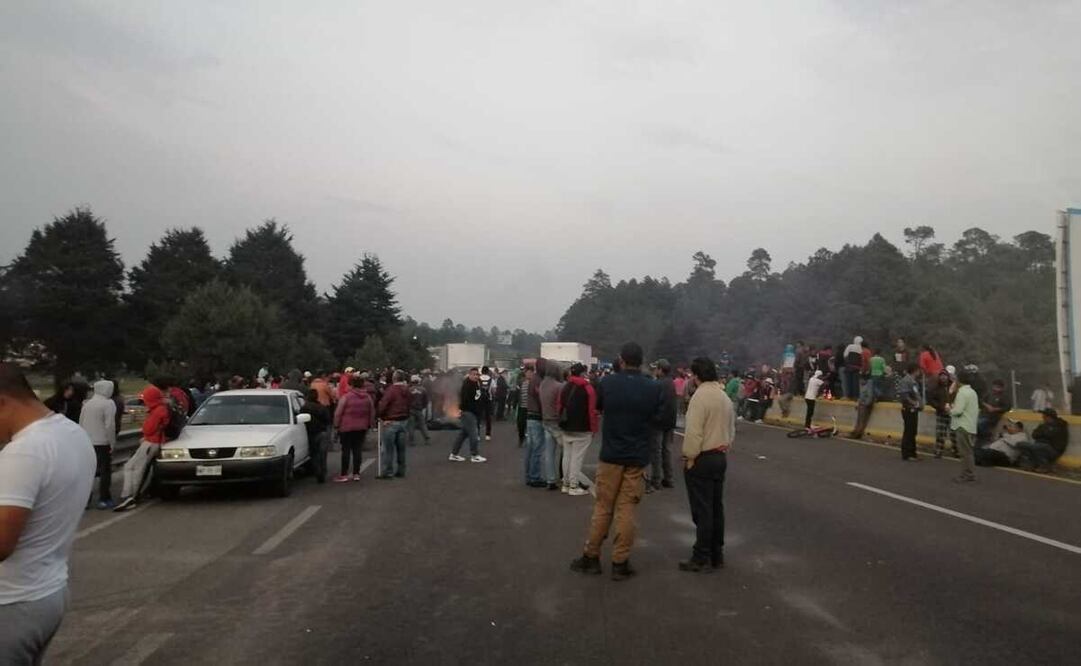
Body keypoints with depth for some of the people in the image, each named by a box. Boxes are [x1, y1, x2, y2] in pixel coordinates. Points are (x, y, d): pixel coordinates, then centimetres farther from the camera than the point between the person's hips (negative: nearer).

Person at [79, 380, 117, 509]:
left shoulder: (87, 403, 11)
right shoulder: (108, 403, -11)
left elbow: (81, 423, 14)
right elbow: (110, 425, -16)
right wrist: (112, 443, -10)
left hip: (87, 443, 7)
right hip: (102, 443, -7)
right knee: (105, 471, 0)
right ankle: (104, 500, 1)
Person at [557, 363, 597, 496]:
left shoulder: (565, 387, 11)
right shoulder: (587, 388, -9)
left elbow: (559, 406, 13)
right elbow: (592, 410, -13)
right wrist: (593, 428, -6)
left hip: (566, 428, 6)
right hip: (582, 429, -6)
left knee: (567, 456, 12)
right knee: (577, 457, -3)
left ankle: (566, 484, 18)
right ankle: (574, 486, -1)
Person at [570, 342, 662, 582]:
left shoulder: (607, 383, -7)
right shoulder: (653, 387, -9)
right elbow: (656, 419, 3)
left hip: (611, 454, 0)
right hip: (638, 457, 0)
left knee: (603, 507, 11)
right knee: (626, 509, 6)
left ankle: (591, 557, 19)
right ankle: (620, 563, 11)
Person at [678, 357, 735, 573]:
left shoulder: (700, 396, -18)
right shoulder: (724, 396, 11)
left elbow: (694, 432, -22)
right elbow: (731, 429, 15)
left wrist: (689, 457, -14)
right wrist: (724, 449, 19)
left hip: (702, 458, -9)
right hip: (720, 457, 9)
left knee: (702, 510, -3)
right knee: (716, 507, 15)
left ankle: (702, 559, 3)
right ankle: (716, 555, 24)